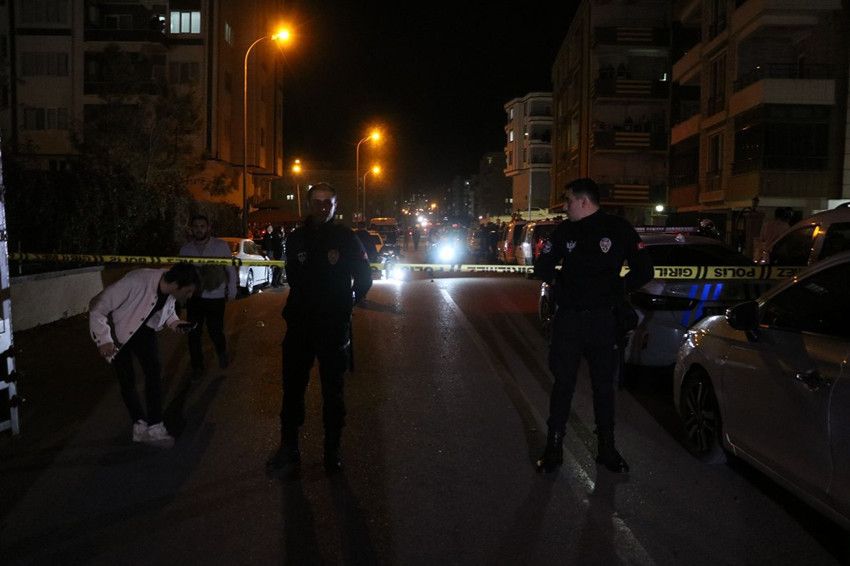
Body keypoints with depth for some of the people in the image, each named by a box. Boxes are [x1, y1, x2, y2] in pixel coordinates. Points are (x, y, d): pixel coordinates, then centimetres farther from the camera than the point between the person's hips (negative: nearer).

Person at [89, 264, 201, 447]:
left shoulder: (171, 292, -19)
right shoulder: (136, 282, -39)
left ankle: (154, 427, -4)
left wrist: (173, 322, -14)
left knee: (155, 371, -11)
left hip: (144, 329, 4)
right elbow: (97, 307, -30)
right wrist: (104, 340, -30)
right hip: (118, 332, -4)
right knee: (127, 380, -2)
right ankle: (140, 424, 17)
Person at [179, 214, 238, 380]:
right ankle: (197, 366, 28)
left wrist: (231, 292, 3)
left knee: (215, 332, -1)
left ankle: (222, 354, 33)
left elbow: (231, 270, 2)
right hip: (193, 297, 3)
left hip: (215, 297, -3)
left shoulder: (221, 246, -4)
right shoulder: (185, 249, 4)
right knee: (193, 334, 7)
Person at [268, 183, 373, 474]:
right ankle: (288, 447, 23)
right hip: (299, 323, 3)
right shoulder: (296, 238, 6)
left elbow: (364, 278, 4)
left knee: (333, 392, 8)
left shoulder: (346, 238, -3)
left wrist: (346, 304, 4)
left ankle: (332, 452, 20)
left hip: (334, 326, -3)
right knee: (292, 387, 9)